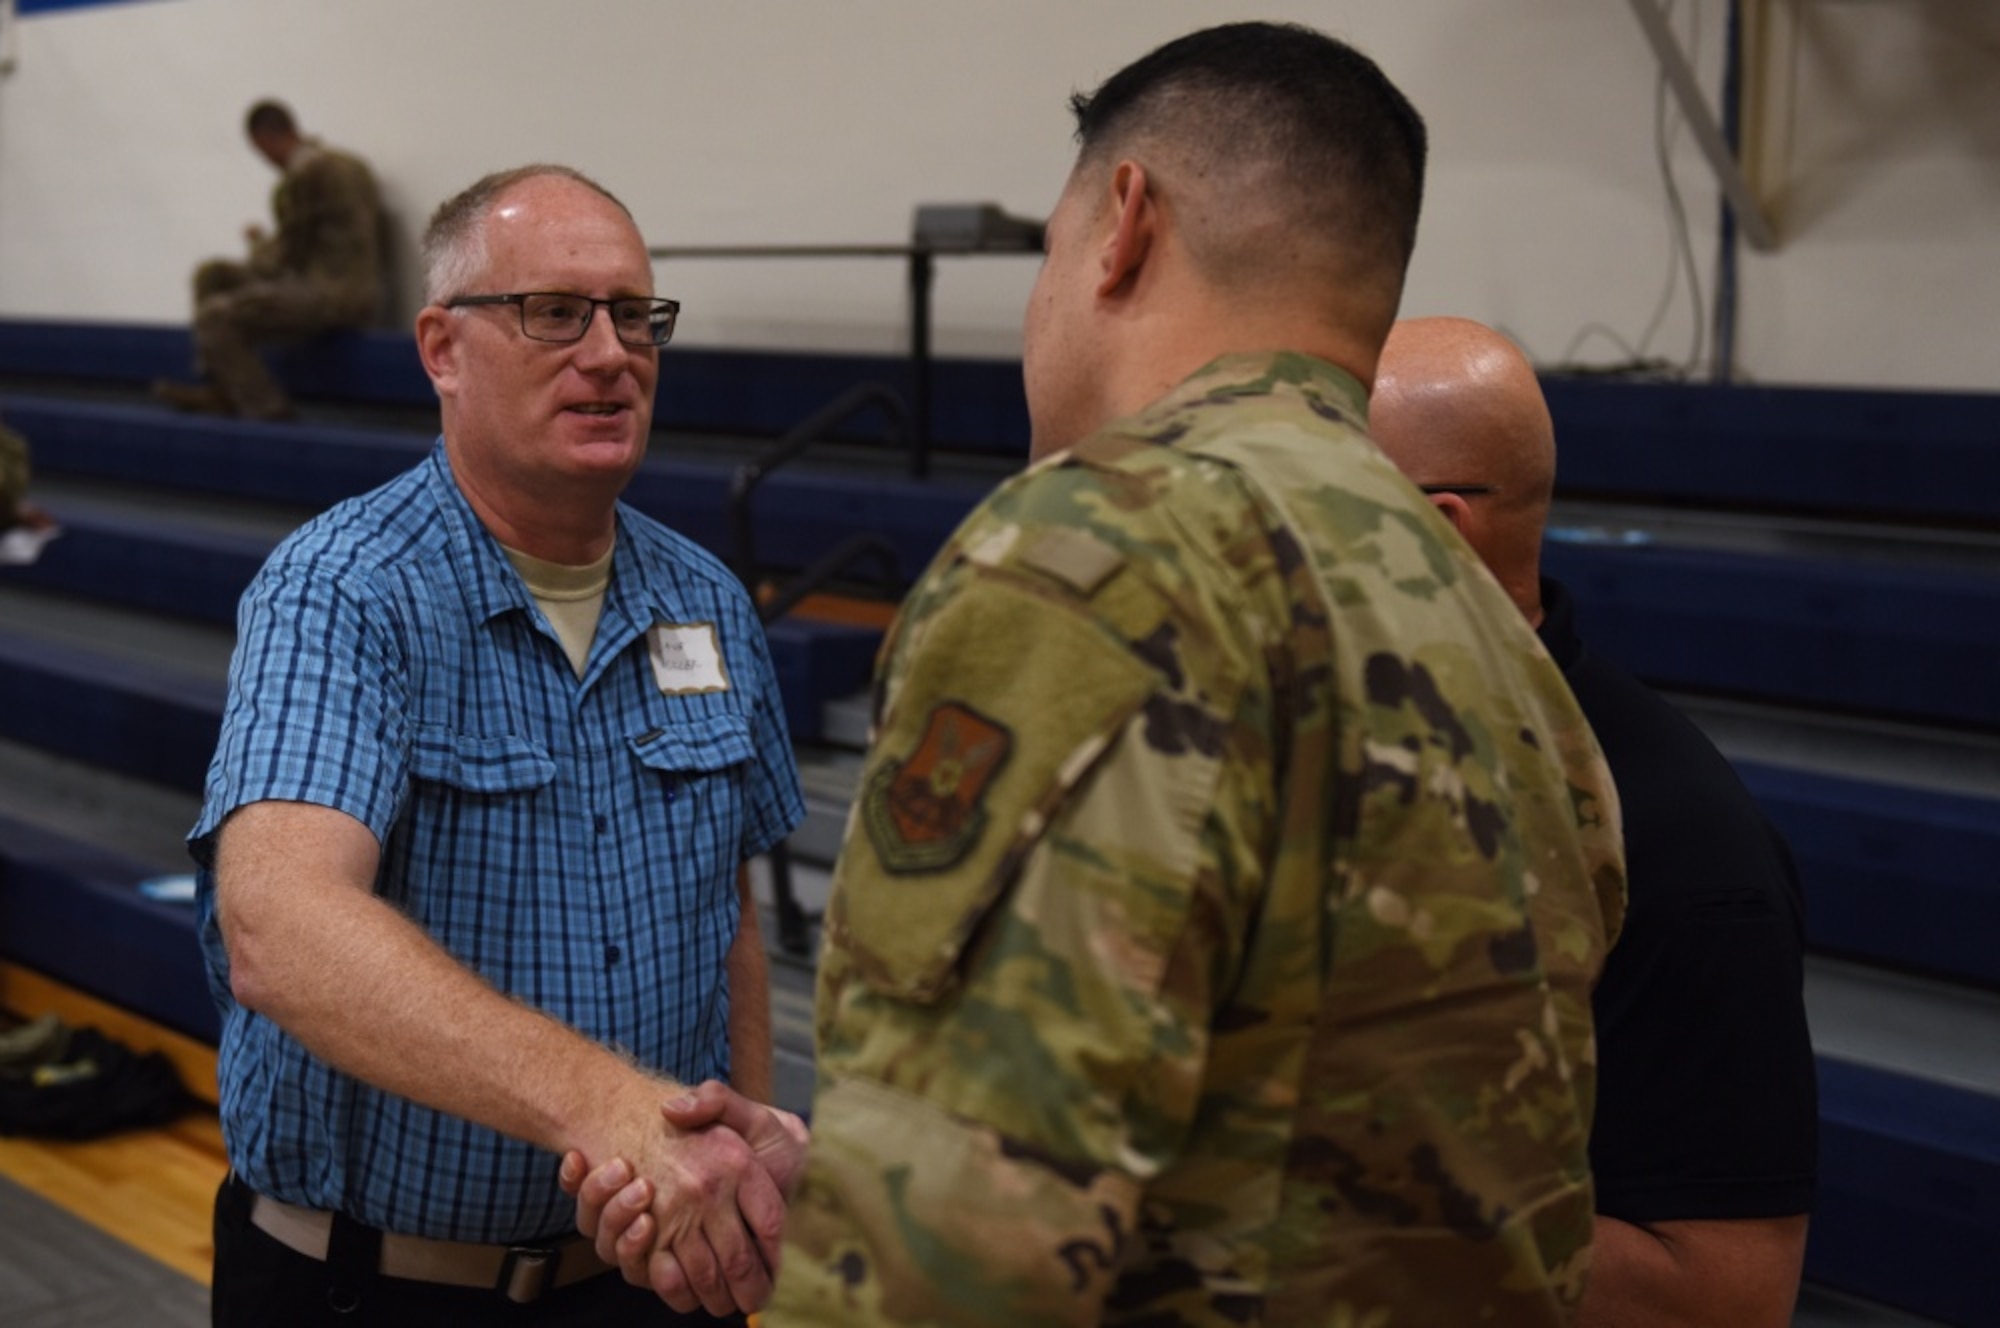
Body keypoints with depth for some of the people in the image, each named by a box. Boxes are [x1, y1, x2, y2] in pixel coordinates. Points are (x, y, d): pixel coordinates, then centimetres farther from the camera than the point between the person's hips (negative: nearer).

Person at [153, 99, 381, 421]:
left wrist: (259, 244, 9)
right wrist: (268, 247, 17)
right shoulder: (349, 163, 13)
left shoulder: (300, 177, -15)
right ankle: (217, 388, 12)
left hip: (333, 296, -10)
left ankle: (265, 405, -6)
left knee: (214, 316, -17)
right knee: (211, 274, 14)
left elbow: (286, 259, -11)